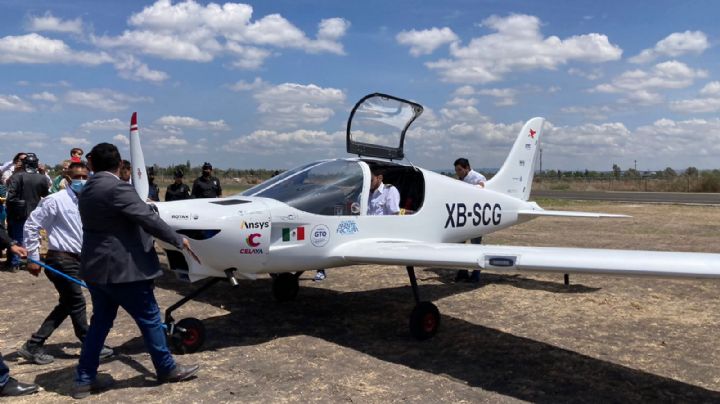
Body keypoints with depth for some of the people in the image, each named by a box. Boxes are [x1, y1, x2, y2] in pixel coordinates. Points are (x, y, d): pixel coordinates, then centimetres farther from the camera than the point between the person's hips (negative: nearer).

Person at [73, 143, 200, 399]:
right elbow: (148, 219, -21)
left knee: (100, 321, 17)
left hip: (95, 268, 9)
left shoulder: (87, 190, 10)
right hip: (121, 269, -9)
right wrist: (178, 240, -10)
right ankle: (167, 369, 17)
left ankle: (84, 379, 20)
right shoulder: (117, 188, -18)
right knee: (150, 318, 5)